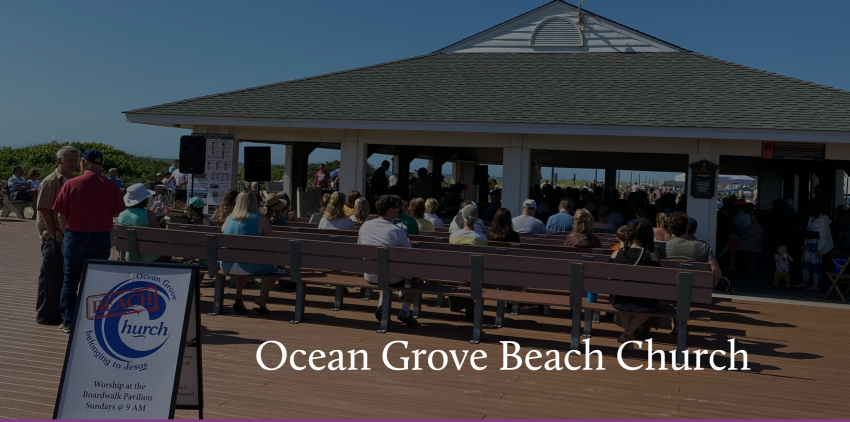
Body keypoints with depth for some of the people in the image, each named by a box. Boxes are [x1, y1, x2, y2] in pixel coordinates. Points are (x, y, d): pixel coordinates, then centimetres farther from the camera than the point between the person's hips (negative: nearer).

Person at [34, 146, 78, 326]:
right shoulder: (50, 182, -11)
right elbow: (44, 210, -15)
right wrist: (55, 234, -15)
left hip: (69, 235, 7)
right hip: (53, 237, -7)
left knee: (64, 276, 13)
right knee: (50, 275, 0)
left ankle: (59, 312, 24)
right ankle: (45, 314, 9)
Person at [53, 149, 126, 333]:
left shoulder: (70, 184, -8)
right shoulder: (109, 186, -5)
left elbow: (61, 215, -5)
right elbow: (116, 213, -1)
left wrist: (66, 233, 11)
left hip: (75, 237, -1)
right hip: (101, 238, 1)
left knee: (70, 281, 11)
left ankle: (68, 322, 14)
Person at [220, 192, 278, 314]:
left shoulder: (229, 218, 8)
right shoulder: (259, 218, -6)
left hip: (228, 266, 6)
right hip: (250, 267, -5)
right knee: (273, 265, 21)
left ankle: (238, 298, 32)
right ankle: (261, 301, 13)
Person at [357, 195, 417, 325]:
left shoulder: (365, 226, -1)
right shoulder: (397, 230, -17)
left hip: (369, 277, 6)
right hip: (391, 279, -6)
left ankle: (381, 306, 25)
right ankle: (405, 311, 16)